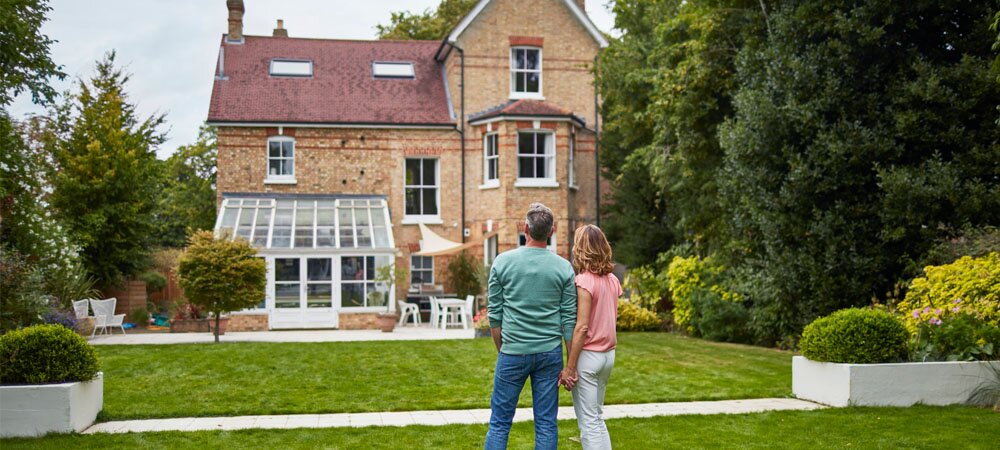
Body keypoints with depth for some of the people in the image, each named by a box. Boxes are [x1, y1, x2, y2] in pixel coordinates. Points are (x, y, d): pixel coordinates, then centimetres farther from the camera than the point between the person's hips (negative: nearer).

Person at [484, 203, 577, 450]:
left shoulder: (503, 262, -4)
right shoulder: (563, 267, -3)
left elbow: (494, 314, 1)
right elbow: (569, 319, -1)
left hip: (513, 353, -1)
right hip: (550, 353, 1)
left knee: (500, 422, 7)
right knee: (546, 424, 7)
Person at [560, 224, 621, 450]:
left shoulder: (584, 281, -16)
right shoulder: (612, 280, 6)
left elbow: (582, 327, -19)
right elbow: (612, 319, 10)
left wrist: (569, 367, -16)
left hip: (588, 355, -7)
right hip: (608, 354, 8)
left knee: (588, 422, -1)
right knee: (597, 416, 19)